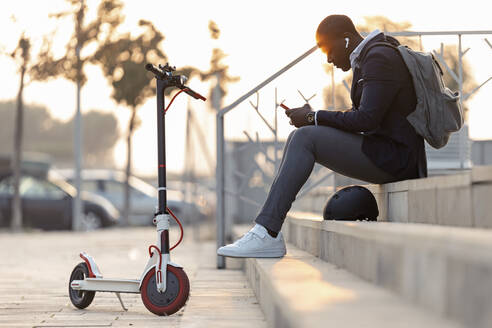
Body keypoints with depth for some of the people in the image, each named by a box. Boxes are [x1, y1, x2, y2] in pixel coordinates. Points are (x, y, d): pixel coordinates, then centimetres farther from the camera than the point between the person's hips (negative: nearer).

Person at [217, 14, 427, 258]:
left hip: (393, 155, -10)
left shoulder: (378, 58, -13)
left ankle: (267, 234, -24)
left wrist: (314, 117, -13)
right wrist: (314, 118, 6)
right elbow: (364, 115, 21)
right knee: (298, 138, 7)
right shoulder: (368, 57, 18)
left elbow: (367, 119, -23)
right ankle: (266, 231, -3)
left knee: (306, 137, -19)